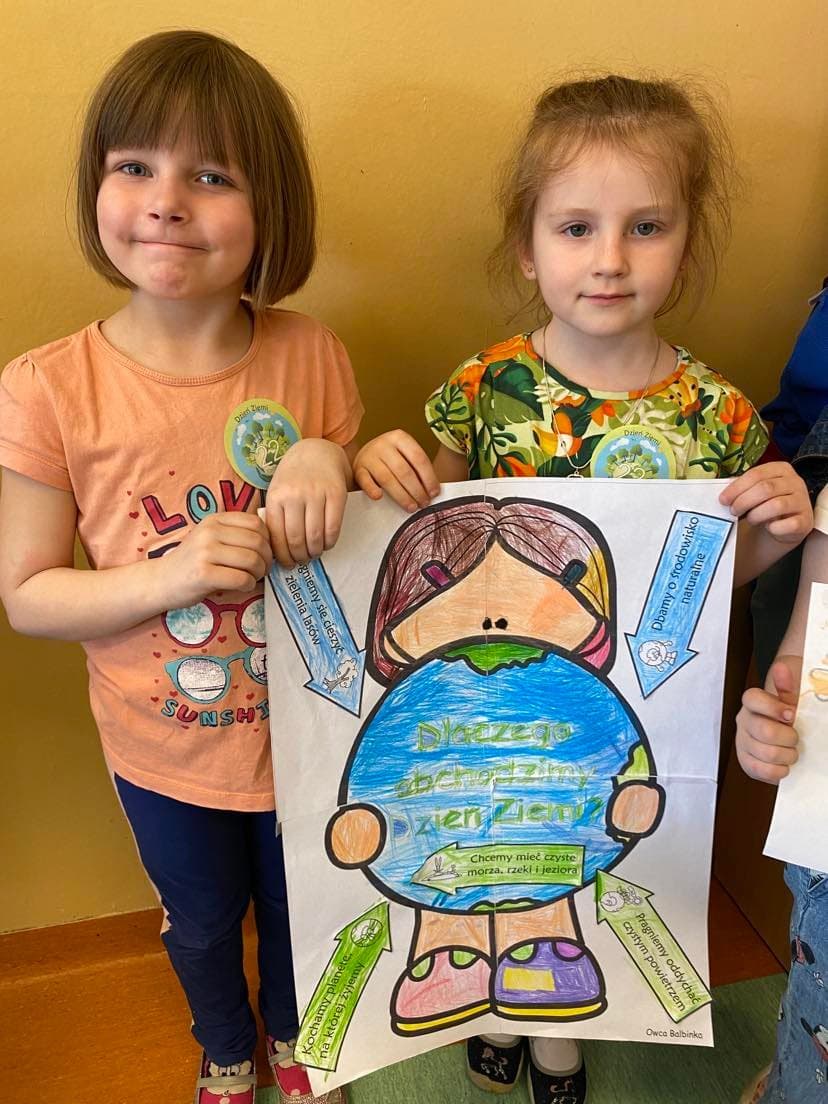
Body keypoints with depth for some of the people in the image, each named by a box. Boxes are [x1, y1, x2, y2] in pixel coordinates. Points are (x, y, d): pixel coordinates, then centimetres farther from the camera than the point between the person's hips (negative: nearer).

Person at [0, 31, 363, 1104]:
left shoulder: (310, 355, -13)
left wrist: (332, 461, -24)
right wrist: (170, 576, -28)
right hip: (166, 748, -1)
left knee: (300, 906, 27)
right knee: (202, 922, 27)